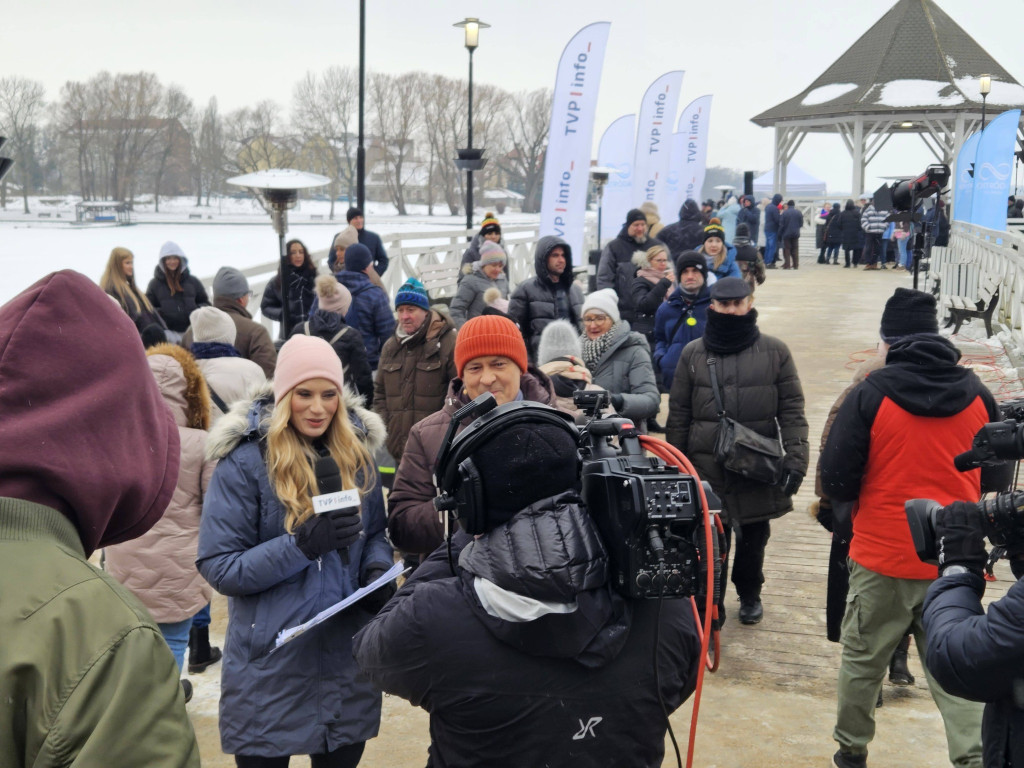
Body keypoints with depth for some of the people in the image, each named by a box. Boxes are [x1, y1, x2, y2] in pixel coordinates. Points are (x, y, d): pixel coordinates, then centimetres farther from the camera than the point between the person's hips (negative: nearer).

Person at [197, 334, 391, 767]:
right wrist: (302, 544, -26)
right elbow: (218, 567, -14)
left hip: (348, 659, 4)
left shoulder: (357, 452, 2)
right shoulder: (245, 461, -12)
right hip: (270, 666, -4)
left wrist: (378, 572, -9)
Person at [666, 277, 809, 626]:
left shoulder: (774, 352, 2)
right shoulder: (693, 354, 5)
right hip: (707, 468, 0)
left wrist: (796, 457, -9)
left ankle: (750, 595, 37)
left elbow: (791, 410, 1)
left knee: (753, 537, 14)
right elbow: (678, 414, 7)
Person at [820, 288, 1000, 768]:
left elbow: (835, 480, -11)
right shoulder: (977, 395, -1)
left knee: (862, 660, 15)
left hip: (882, 557, -2)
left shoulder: (871, 395, -12)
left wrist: (845, 512, 10)